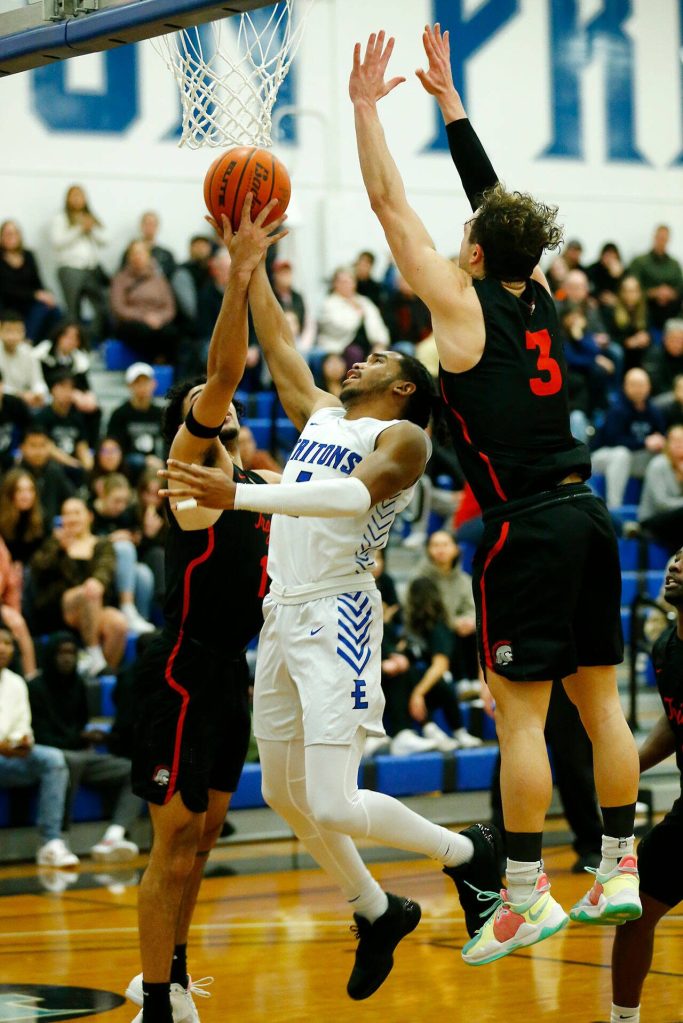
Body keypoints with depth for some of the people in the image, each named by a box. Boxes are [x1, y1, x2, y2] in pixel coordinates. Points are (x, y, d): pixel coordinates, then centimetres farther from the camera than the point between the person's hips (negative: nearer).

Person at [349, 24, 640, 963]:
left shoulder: (464, 304, -5)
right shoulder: (540, 300, 12)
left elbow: (390, 205, 0)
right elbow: (497, 198, 24)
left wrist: (366, 106, 8)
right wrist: (448, 99, 30)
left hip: (527, 526, -7)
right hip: (586, 512, 7)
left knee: (520, 713, -4)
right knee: (599, 700, 11)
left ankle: (527, 895, -3)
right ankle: (622, 872, 15)